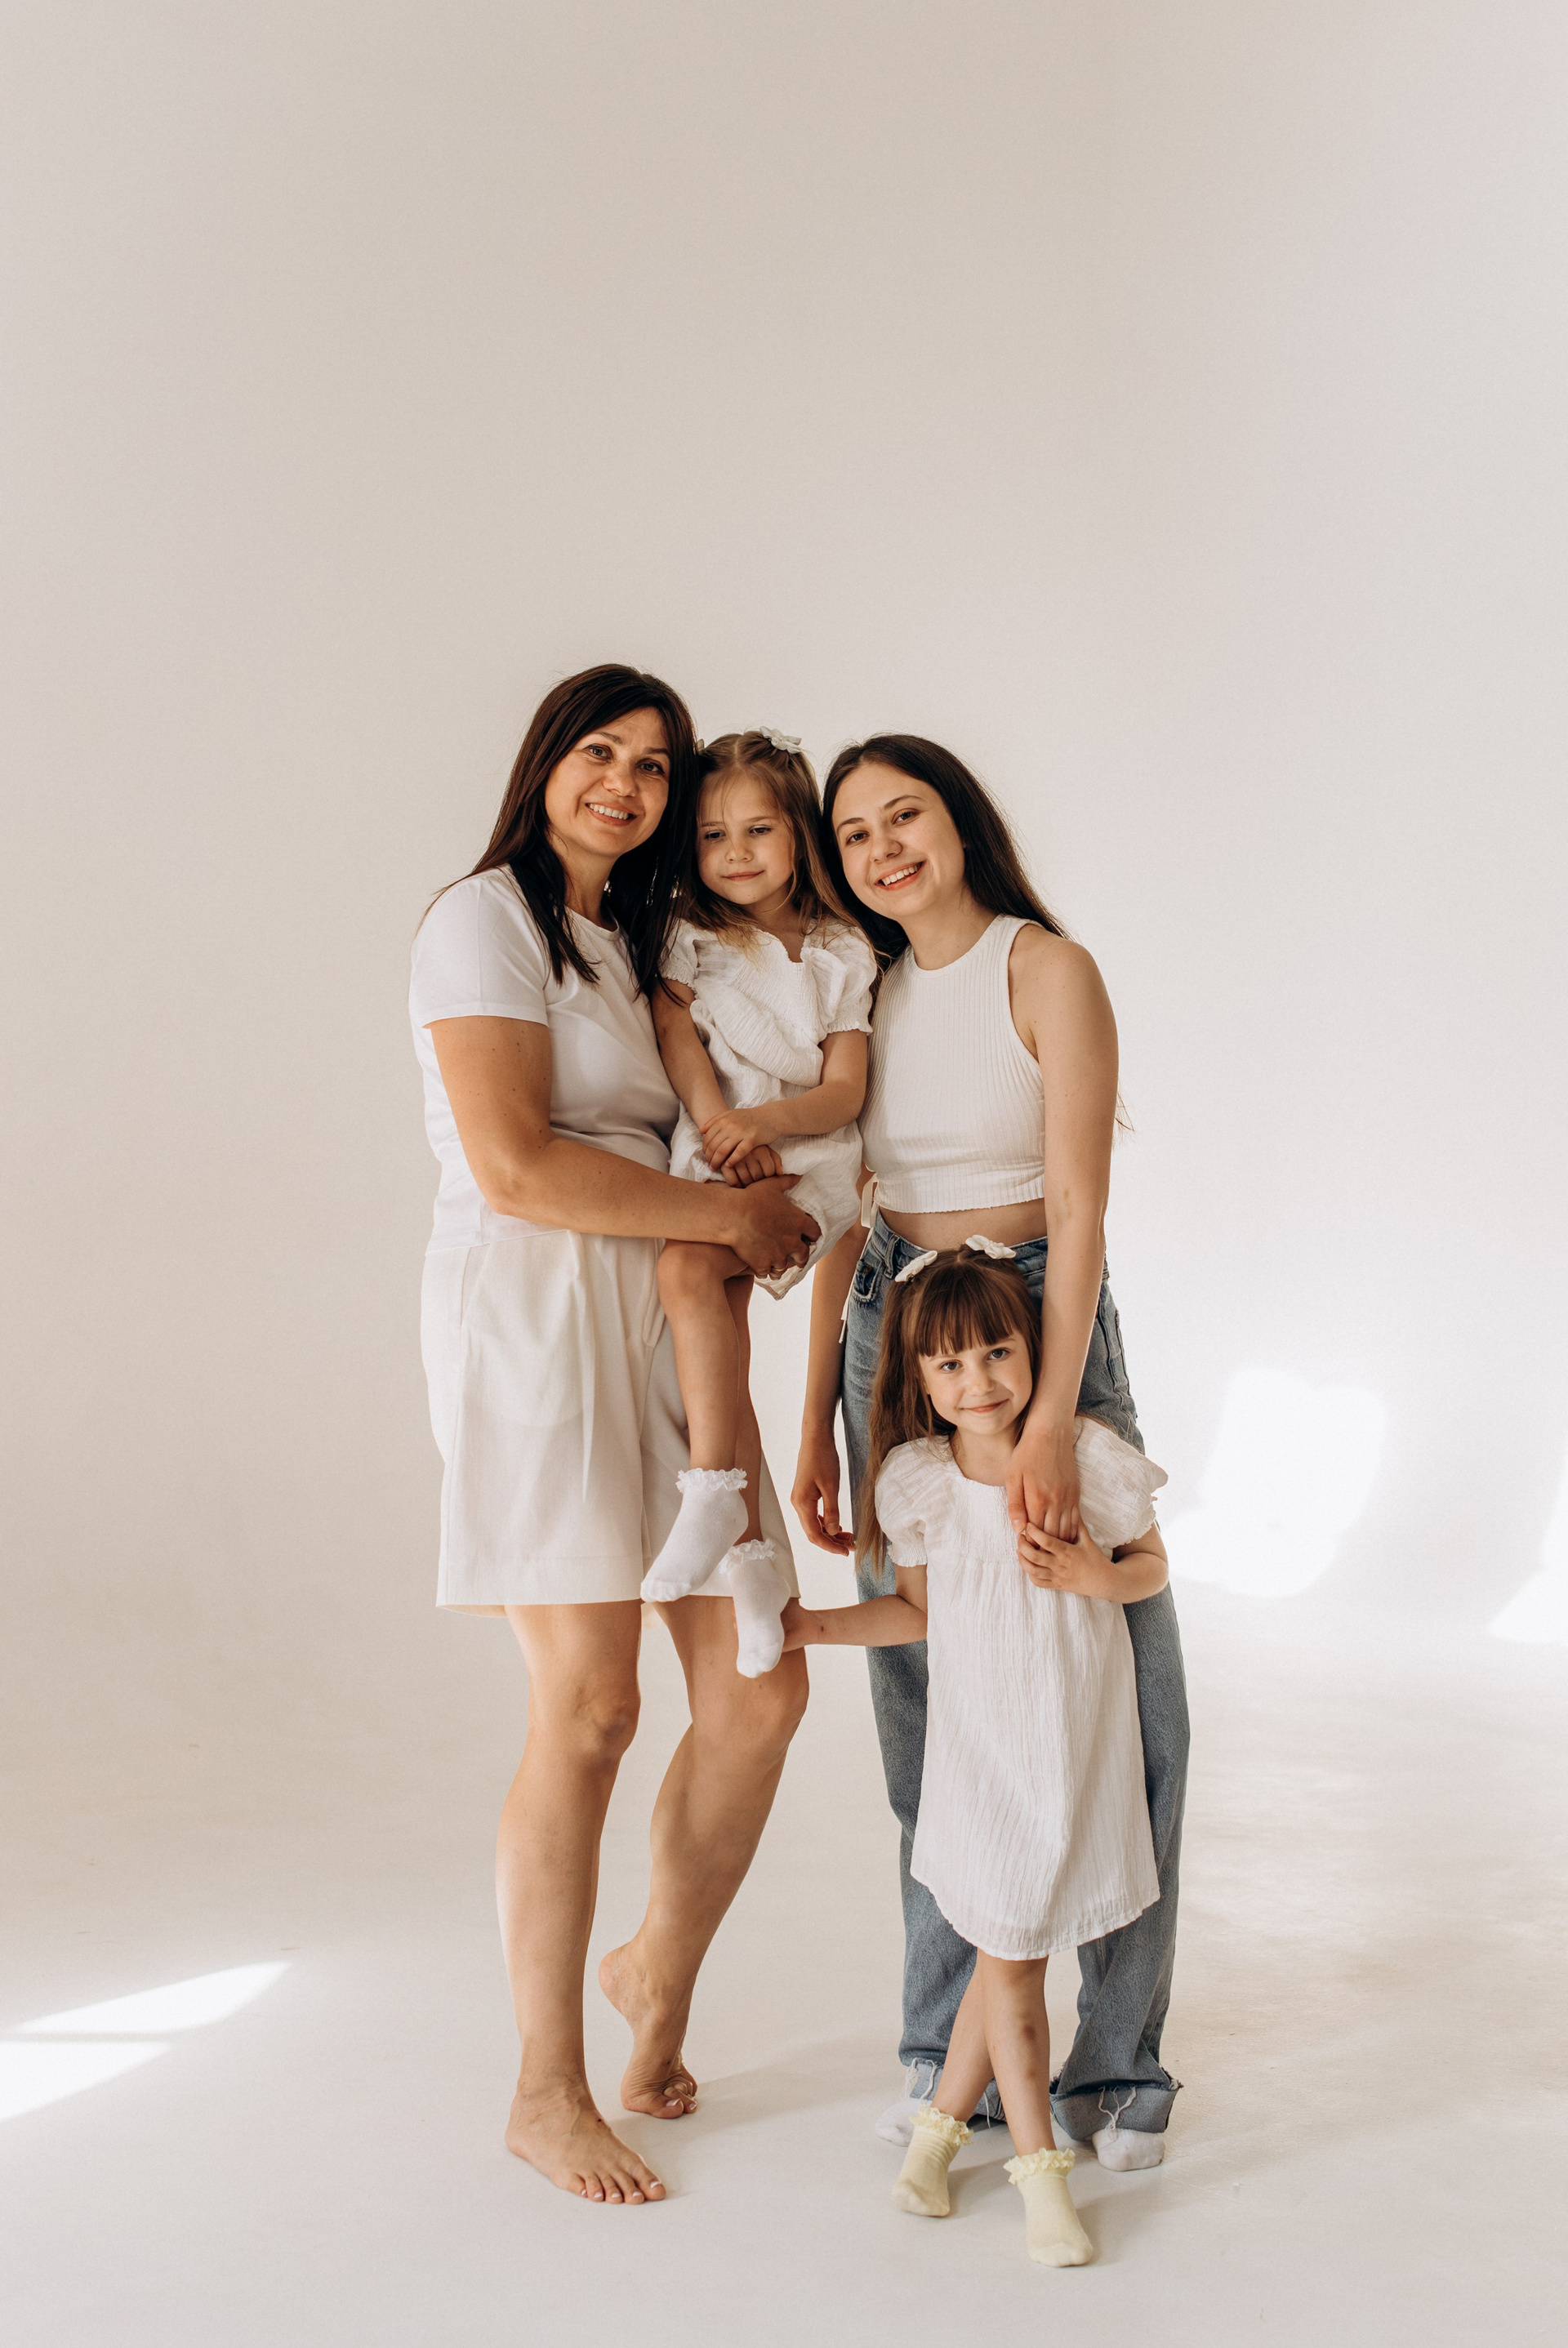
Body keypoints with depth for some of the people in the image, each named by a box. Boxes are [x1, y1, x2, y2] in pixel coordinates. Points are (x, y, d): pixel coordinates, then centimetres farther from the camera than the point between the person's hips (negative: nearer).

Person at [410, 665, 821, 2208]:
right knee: (585, 1715, -7)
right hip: (534, 1320, -8)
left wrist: (775, 1213, 5)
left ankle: (659, 1964, 29)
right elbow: (513, 1165, -15)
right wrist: (724, 1210, -8)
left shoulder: (625, 942, 23)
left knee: (759, 1693, 4)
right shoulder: (488, 919, -4)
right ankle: (546, 2095, 10)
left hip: (658, 1324, 8)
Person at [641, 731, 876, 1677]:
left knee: (688, 1267, -29)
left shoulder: (842, 954, 10)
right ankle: (748, 1550, -13)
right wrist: (723, 1133, -15)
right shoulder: (688, 944, 15)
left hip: (808, 1166, -3)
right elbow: (682, 1046, 1)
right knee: (711, 1322, -17)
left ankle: (714, 1491, -28)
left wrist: (765, 1121, -16)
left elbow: (845, 1089, 2)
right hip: (714, 1167, 3)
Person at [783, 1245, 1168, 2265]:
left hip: (1079, 1742, 0)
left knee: (1014, 1943, 10)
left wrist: (1095, 1576, -18)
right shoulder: (918, 1483, -6)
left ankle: (945, 2115, 31)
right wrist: (814, 1626, -4)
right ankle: (1038, 2162, 18)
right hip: (980, 1748, 0)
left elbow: (1152, 1562, 3)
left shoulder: (1089, 1457, -11)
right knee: (1009, 1953, 3)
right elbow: (919, 1610, 6)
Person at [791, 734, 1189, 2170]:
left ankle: (1116, 2064, 14)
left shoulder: (1048, 970, -7)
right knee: (928, 1705, 9)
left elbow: (1079, 1206, -14)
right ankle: (953, 2050, 21)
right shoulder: (867, 995, 9)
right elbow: (844, 1224, 12)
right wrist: (818, 1423, 7)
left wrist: (1052, 1420, -23)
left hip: (1041, 1329, -4)